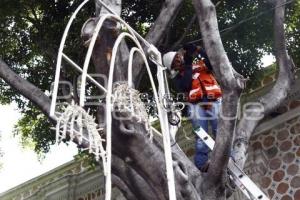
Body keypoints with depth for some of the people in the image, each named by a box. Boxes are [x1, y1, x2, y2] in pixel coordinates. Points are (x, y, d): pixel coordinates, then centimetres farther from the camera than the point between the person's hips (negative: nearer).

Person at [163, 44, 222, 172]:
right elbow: (184, 87, -9)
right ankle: (202, 163, -14)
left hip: (214, 102, 1)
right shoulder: (176, 76, 12)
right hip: (196, 105, -1)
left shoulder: (199, 62, 18)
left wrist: (201, 52, -6)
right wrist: (188, 65, -4)